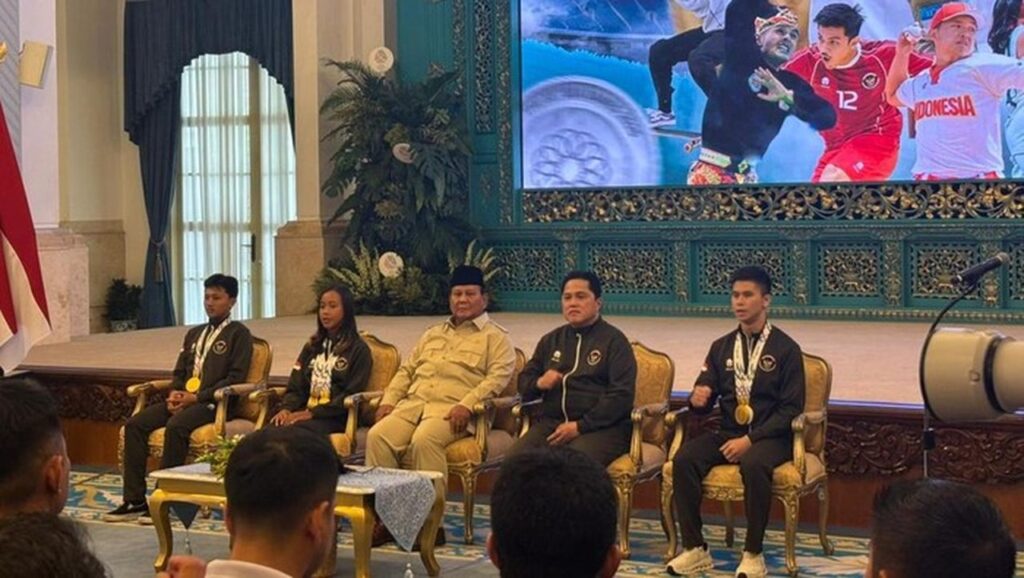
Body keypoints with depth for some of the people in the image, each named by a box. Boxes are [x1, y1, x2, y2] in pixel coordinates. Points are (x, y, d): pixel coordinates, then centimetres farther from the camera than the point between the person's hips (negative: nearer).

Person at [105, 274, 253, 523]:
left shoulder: (238, 333, 3)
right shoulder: (194, 334, 25)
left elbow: (236, 378, -7)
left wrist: (197, 397, -14)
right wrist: (174, 394, 0)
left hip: (213, 402, -7)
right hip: (183, 400, 7)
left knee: (176, 426, -35)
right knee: (135, 424, -15)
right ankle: (134, 500, -17)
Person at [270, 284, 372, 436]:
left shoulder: (358, 349, 5)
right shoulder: (312, 346, 23)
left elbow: (351, 395, -4)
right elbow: (296, 386, 17)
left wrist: (313, 413, -14)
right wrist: (286, 408, -6)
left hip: (335, 418, -5)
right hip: (305, 413, 5)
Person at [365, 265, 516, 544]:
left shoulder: (495, 337, 11)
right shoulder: (432, 334, 31)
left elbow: (498, 376, -4)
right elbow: (406, 370, 28)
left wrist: (467, 404, -20)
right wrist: (388, 400, 10)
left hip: (451, 409, -5)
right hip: (413, 403, 6)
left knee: (424, 440, -36)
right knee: (378, 436, -24)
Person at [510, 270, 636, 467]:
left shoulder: (614, 340, 6)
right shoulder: (551, 340, 23)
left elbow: (621, 395, -5)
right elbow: (524, 381, 27)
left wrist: (580, 426, -13)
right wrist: (539, 383, 2)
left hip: (600, 426, -4)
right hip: (550, 422, 4)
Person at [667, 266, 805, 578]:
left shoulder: (786, 349, -2)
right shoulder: (722, 347, 13)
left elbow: (791, 409, -8)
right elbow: (704, 399, 13)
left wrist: (750, 439, -19)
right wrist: (697, 399, -14)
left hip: (769, 436, -4)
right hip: (728, 432, 4)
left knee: (754, 465, -38)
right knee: (684, 460, -25)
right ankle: (695, 548, -18)